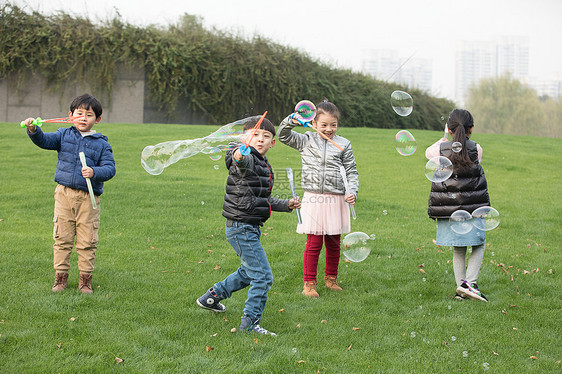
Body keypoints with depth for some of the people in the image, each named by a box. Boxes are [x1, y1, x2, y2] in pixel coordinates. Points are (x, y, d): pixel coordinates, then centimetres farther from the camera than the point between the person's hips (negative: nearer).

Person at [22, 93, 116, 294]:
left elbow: (109, 168, -3)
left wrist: (94, 172, -22)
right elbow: (44, 141, -2)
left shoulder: (101, 144, 4)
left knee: (87, 241, 1)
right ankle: (60, 277, 15)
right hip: (64, 194, 1)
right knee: (62, 237, 4)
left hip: (89, 198, -1)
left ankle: (85, 279, 13)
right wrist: (33, 130, -22)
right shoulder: (64, 135, 9)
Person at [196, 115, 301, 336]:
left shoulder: (264, 165, 14)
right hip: (241, 228, -10)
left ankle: (212, 296, 42)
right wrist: (239, 155, -65)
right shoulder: (248, 160, -15)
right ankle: (249, 324, -1)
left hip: (251, 228, 10)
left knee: (249, 272, 27)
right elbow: (242, 162, -43)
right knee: (263, 277, -9)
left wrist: (287, 205, 16)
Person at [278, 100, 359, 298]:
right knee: (313, 243, -3)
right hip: (313, 199, -1)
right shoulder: (306, 141, 6)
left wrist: (352, 192, -9)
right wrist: (291, 121, -14)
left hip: (336, 200, 1)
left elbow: (351, 172, 6)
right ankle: (309, 283, 6)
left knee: (333, 243, 11)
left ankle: (330, 278, 27)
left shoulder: (343, 144, 5)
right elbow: (283, 136, 4)